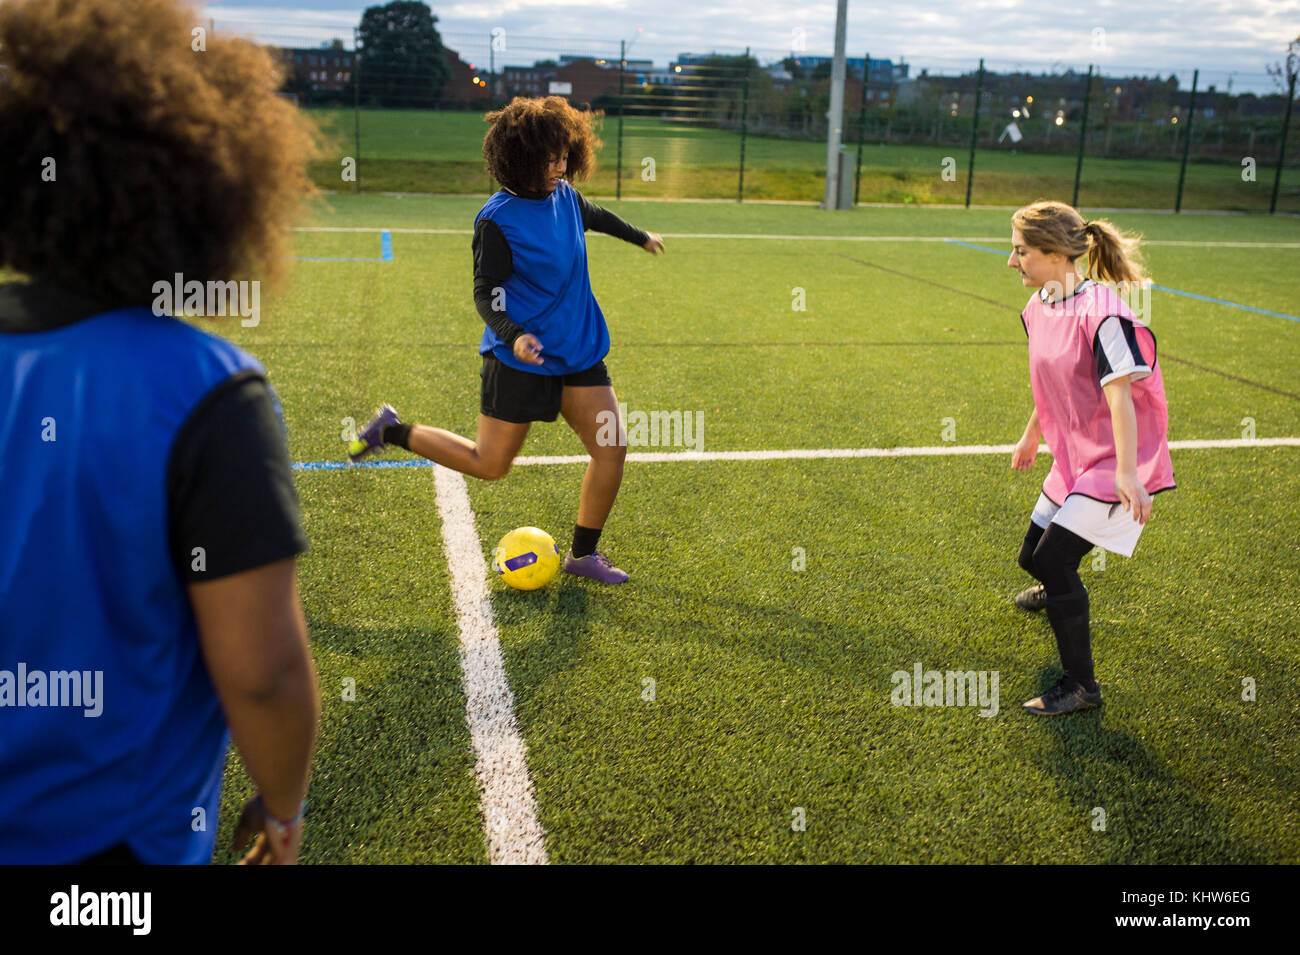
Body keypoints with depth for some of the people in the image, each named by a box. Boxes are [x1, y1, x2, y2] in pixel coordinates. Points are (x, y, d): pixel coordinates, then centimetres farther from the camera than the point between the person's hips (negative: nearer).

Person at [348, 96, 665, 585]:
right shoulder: (497, 219, -17)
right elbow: (485, 293, -13)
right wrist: (513, 336, -31)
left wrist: (640, 236, 43)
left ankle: (582, 554, 12)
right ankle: (391, 430, 24)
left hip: (579, 350, 7)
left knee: (612, 448, -3)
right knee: (489, 465, 3)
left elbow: (595, 215, 27)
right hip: (520, 357, -6)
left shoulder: (564, 196, 4)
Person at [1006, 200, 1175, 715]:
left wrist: (1126, 473, -32)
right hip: (1072, 456, 8)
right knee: (1033, 556, 18)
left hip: (1113, 462, -8)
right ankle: (1057, 592, 58)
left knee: (1054, 557, -17)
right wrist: (1032, 436, 27)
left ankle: (1081, 686, -1)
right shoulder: (1039, 306, 2)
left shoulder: (1101, 314, -24)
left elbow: (1119, 394, -27)